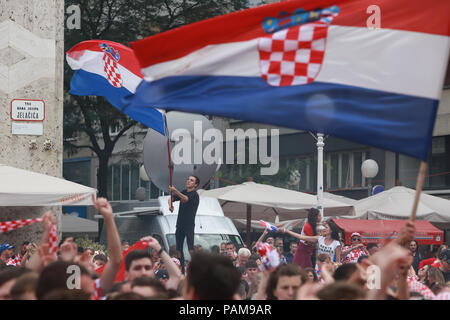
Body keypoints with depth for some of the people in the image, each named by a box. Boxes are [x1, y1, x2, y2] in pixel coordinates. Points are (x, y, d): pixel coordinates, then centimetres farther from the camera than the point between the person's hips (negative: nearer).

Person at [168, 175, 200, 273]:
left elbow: (185, 199, -28)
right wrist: (170, 205, -9)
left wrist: (175, 191, -42)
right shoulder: (184, 192, 15)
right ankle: (181, 271, 11)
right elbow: (171, 198, 14)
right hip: (180, 224, 7)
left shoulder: (194, 195, -8)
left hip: (189, 225, -7)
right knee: (178, 249, 6)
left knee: (191, 249, -16)